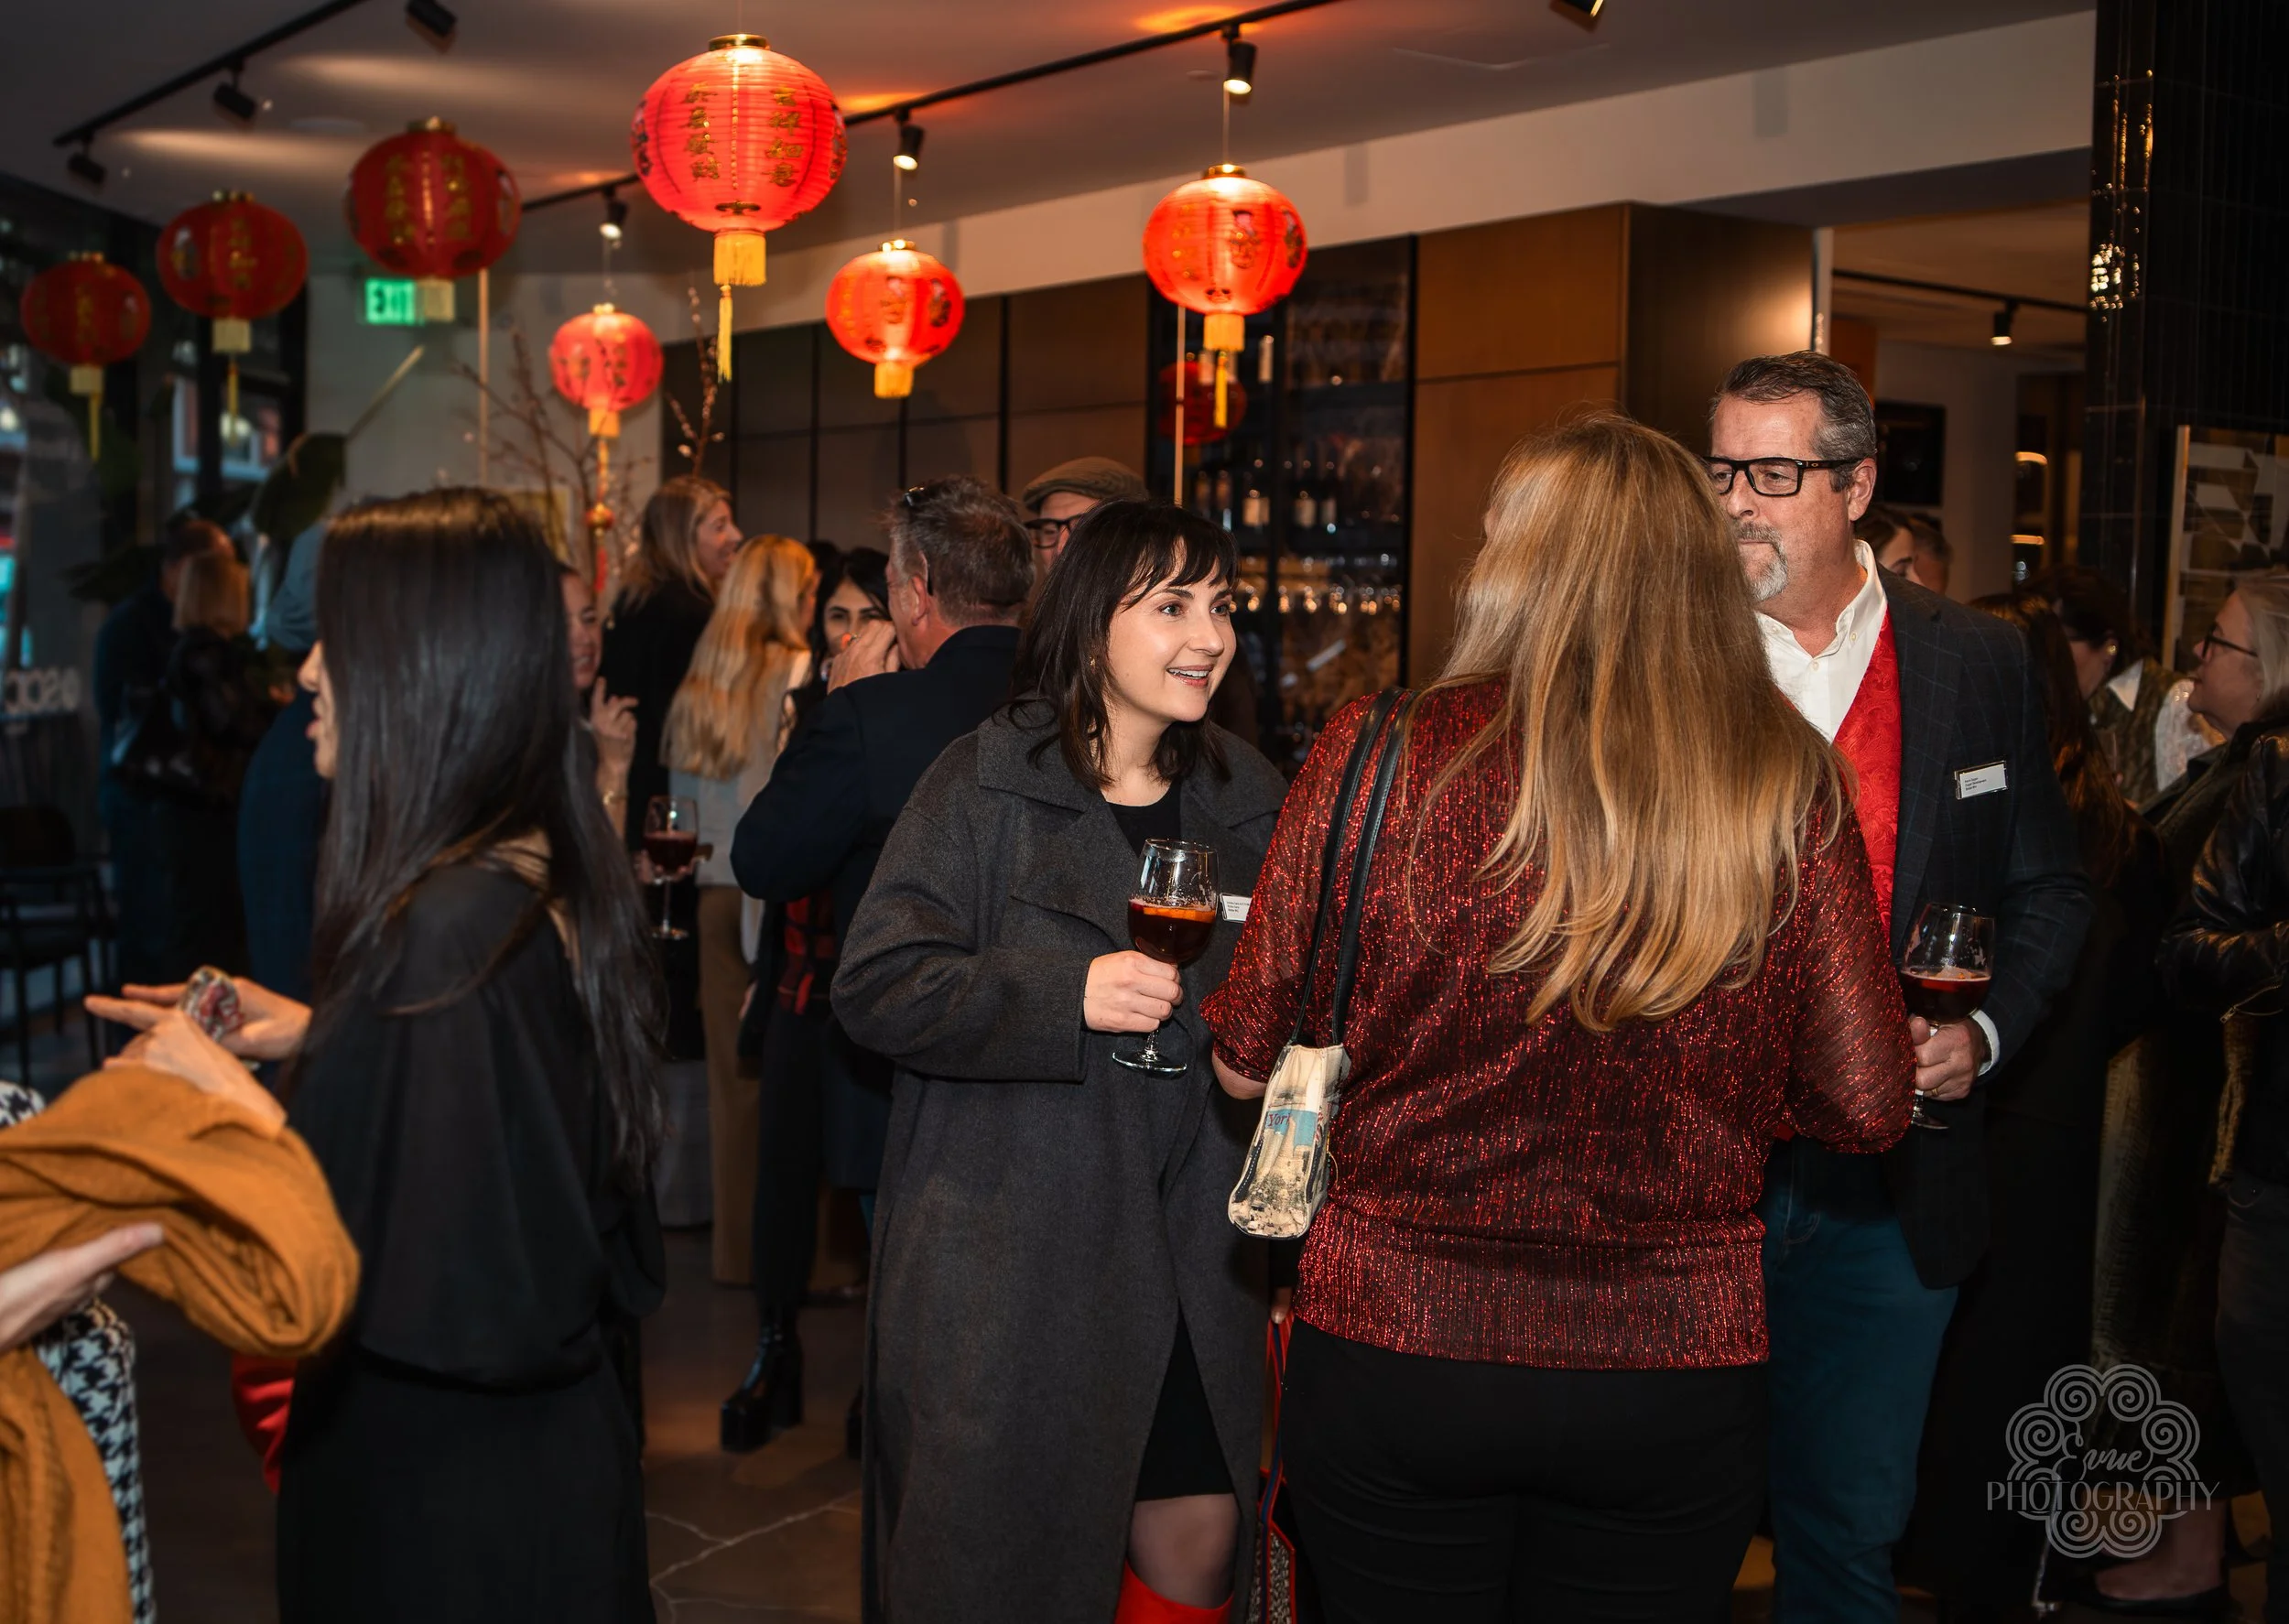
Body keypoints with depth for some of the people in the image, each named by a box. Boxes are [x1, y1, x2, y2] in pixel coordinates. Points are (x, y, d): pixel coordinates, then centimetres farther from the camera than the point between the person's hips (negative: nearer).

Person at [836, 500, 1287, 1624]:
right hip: (1007, 1260, -4)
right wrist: (1064, 993, -23)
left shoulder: (1245, 796, 10)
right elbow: (875, 984, -13)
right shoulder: (984, 786, -7)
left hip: (1186, 1256, 5)